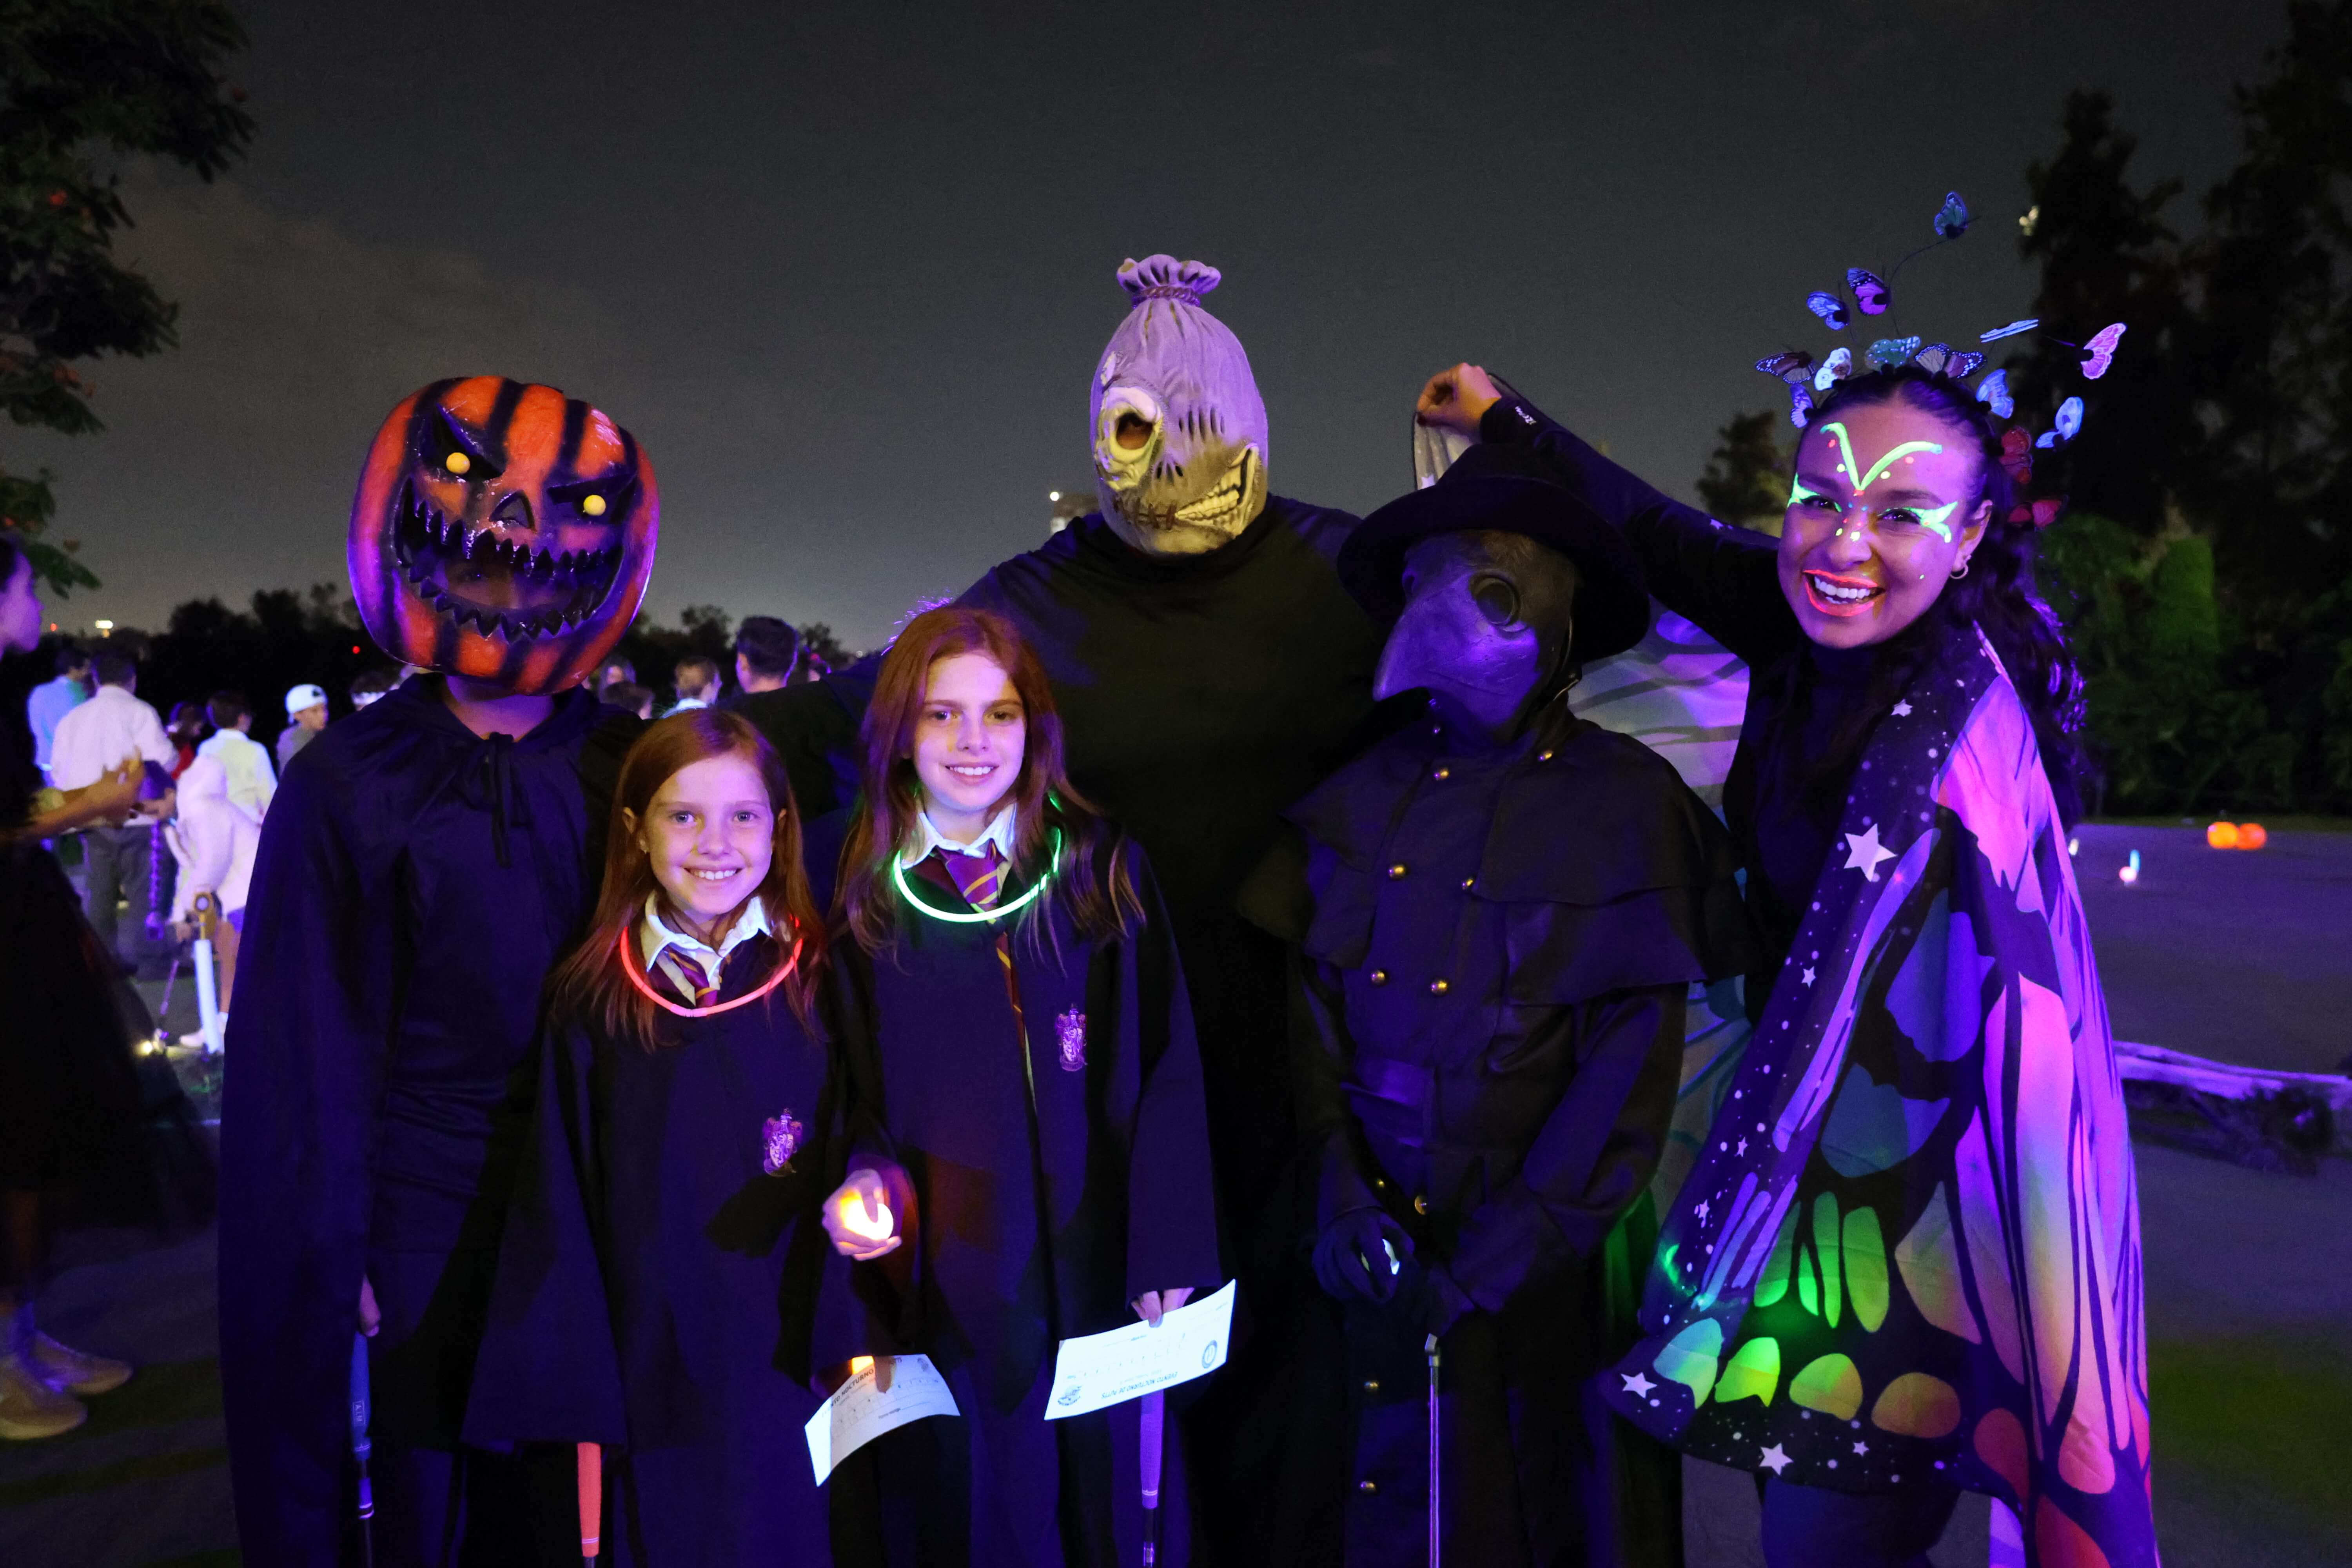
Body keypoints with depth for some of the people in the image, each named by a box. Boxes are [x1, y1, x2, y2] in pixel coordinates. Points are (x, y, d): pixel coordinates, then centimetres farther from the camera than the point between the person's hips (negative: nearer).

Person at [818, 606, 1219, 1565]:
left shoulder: (1103, 871, -3)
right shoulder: (857, 887, -1)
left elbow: (1166, 1071, -6)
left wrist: (1169, 1255, -9)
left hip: (1080, 1270, 0)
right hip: (927, 1285, 0)